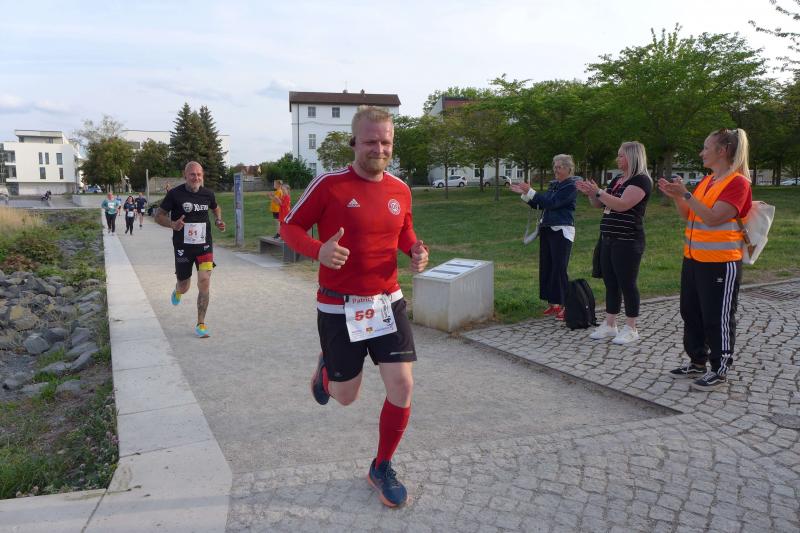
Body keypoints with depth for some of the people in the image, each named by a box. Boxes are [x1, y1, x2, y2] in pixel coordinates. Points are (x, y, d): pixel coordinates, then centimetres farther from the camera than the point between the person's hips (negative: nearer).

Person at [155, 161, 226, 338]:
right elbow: (159, 216, -3)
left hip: (204, 246, 1)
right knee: (184, 287, 10)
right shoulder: (175, 194, -9)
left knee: (204, 282, -13)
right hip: (183, 247, -1)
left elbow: (216, 208, 23)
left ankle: (201, 324, 0)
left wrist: (218, 220, 2)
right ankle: (178, 290, 52)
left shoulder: (208, 193, 1)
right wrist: (172, 224, -24)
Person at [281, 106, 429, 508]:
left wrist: (416, 251, -5)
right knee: (345, 396, 10)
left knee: (402, 387, -3)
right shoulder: (329, 184, -12)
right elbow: (289, 226, -5)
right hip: (338, 307, -3)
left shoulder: (400, 190, 2)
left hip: (387, 301, 4)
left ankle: (382, 468, 21)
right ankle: (326, 369, 49)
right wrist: (319, 250, -26)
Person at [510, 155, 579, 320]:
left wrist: (530, 192, -19)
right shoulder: (553, 184, 15)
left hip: (562, 231, -8)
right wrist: (524, 193, 1)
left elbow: (551, 202, -19)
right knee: (546, 267, 8)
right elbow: (538, 204, 14)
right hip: (547, 229, 8)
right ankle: (552, 304, 16)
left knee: (559, 268, -9)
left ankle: (564, 306, -2)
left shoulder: (571, 187, -9)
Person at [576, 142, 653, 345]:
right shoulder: (617, 180, 16)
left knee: (627, 284, -2)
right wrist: (590, 193, 2)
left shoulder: (641, 180, -10)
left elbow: (622, 205, -23)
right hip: (608, 240, 8)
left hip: (628, 242, -8)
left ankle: (631, 329, 9)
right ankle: (609, 325, 19)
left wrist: (598, 191, -21)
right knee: (610, 283, 11)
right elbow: (600, 204, 20)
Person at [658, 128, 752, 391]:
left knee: (718, 318, 1)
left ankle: (720, 371, 15)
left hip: (720, 263, -9)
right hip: (693, 259, 9)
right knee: (691, 313, 15)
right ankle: (698, 362, 29)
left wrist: (686, 195, -24)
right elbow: (689, 216, 14)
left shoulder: (738, 182, -13)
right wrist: (676, 197, 0)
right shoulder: (707, 181, 12)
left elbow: (713, 218, -22)